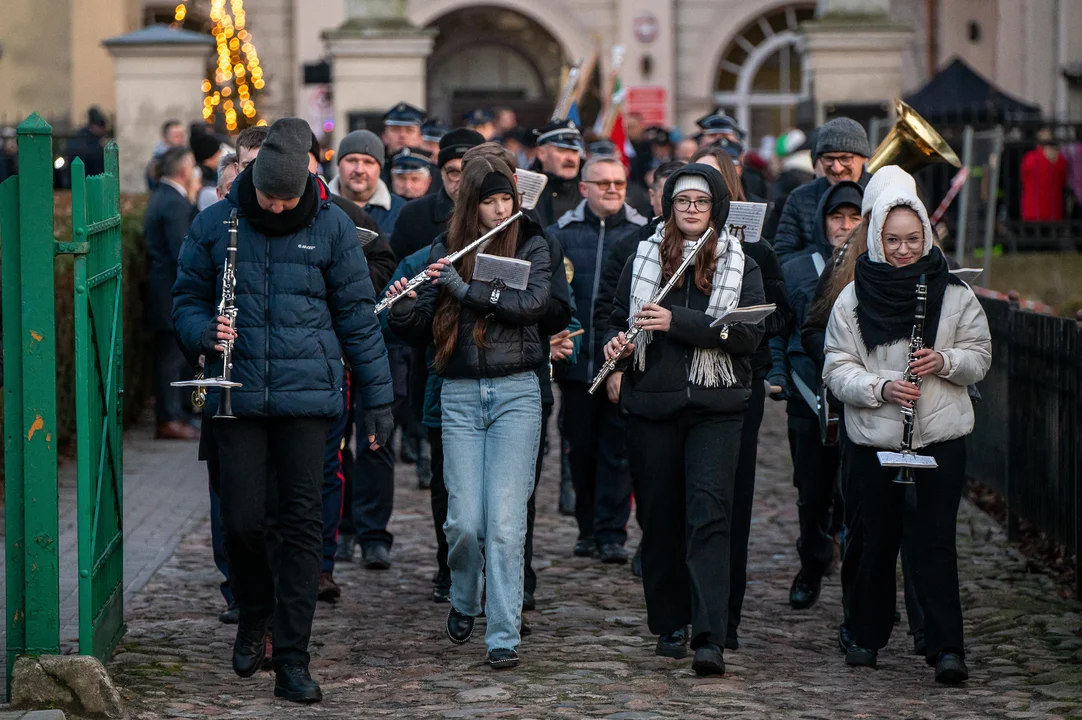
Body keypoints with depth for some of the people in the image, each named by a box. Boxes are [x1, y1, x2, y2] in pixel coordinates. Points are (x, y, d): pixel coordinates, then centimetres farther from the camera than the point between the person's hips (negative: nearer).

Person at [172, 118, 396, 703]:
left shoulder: (331, 226, 1)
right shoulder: (215, 223, 2)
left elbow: (357, 315, 5)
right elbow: (187, 299, 10)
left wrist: (378, 397, 4)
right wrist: (205, 331, -13)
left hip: (308, 394, -1)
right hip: (238, 397, 1)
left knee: (301, 524, -2)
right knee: (242, 523, -2)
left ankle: (292, 660, 2)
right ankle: (253, 617, 27)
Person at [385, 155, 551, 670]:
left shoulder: (531, 245, 3)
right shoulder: (445, 250, 7)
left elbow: (533, 302, -16)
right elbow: (422, 332, 7)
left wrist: (464, 287, -19)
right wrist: (401, 309, -14)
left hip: (515, 392, -2)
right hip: (459, 395, 2)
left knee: (505, 520, -8)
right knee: (464, 521, -2)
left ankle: (504, 636, -4)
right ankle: (464, 602, 27)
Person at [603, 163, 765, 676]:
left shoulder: (740, 266, 3)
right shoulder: (643, 260, 11)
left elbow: (749, 334, -9)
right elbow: (618, 319, 17)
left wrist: (676, 321, -18)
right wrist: (616, 344, -7)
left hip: (715, 408, -3)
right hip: (651, 407, 3)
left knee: (708, 516, -13)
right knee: (659, 517, 8)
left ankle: (709, 639, -18)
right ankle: (669, 625, 22)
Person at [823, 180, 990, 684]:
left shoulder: (953, 293, 3)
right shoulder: (855, 297, 1)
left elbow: (980, 355, 8)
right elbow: (837, 369, 0)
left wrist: (944, 361, -13)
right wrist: (880, 387, -17)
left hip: (942, 435, 0)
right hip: (874, 436, 1)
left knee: (936, 542, -5)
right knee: (878, 538, 9)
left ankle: (947, 647, -5)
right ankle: (867, 636, 25)